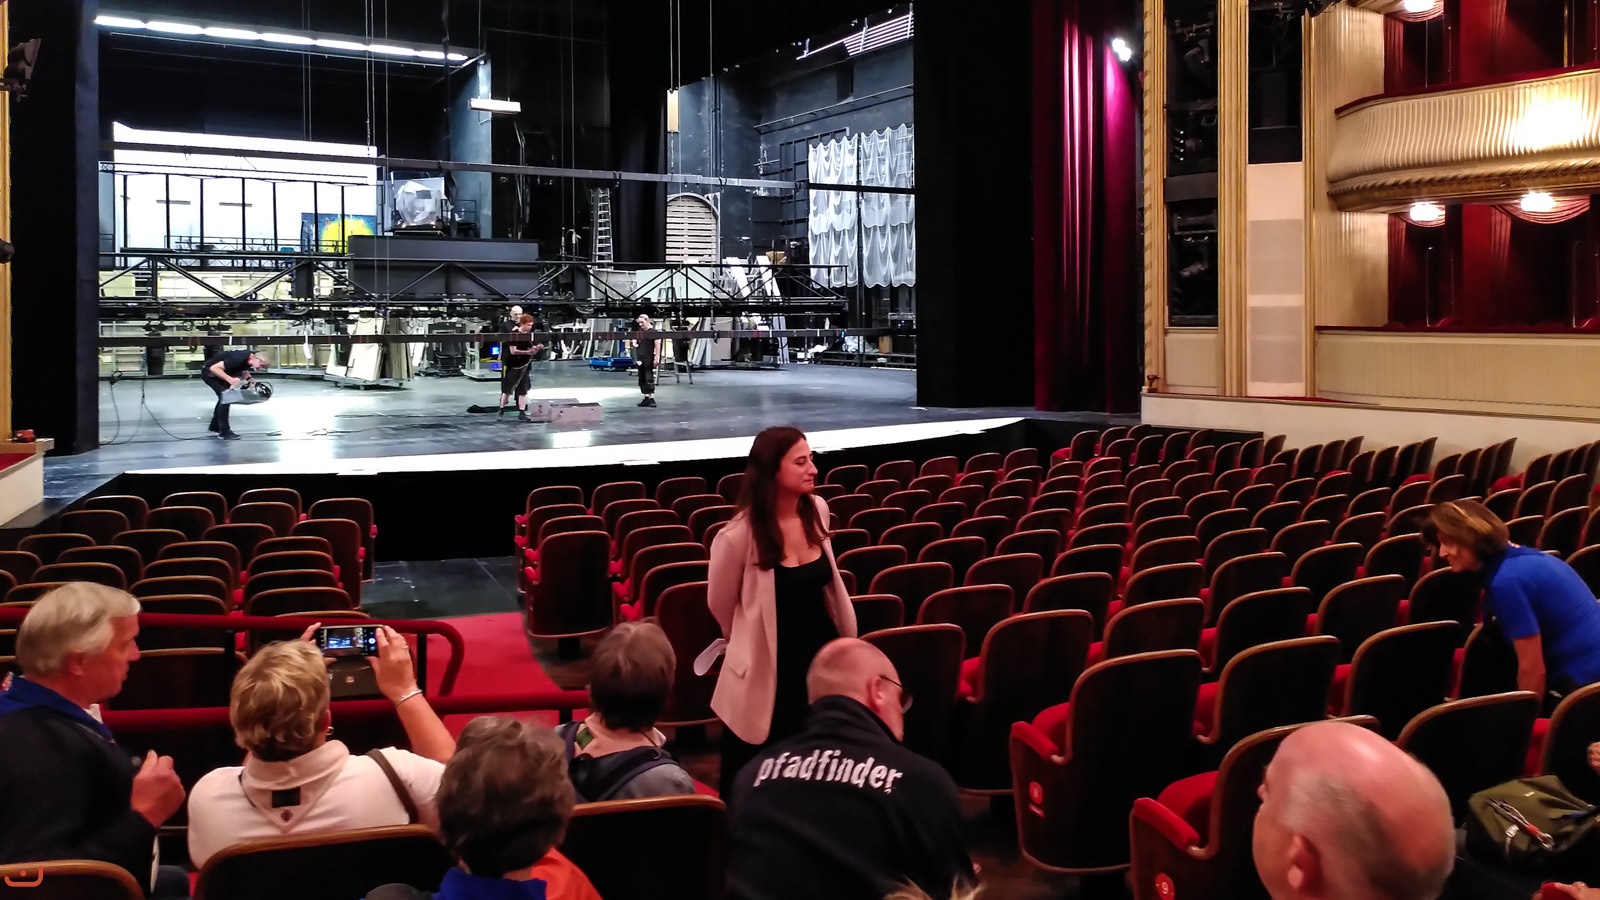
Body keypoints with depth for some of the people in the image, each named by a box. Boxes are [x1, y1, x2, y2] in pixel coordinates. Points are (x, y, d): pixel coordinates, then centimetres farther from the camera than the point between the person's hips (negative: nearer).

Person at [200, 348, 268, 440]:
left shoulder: (251, 357, -10)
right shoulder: (239, 359, -36)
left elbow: (243, 371, 8)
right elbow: (214, 368, -35)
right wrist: (230, 380, -41)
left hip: (219, 372, 10)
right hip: (209, 372, -10)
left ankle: (215, 425, 36)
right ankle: (224, 432, -12)